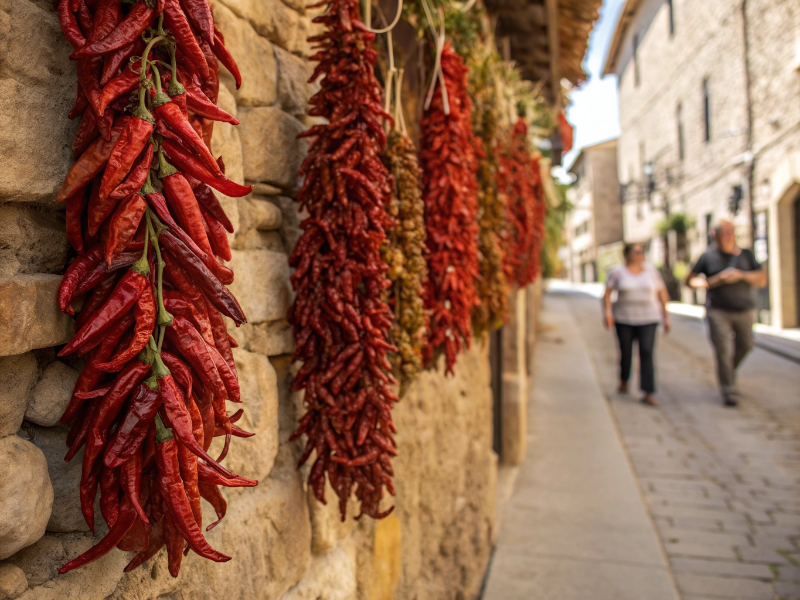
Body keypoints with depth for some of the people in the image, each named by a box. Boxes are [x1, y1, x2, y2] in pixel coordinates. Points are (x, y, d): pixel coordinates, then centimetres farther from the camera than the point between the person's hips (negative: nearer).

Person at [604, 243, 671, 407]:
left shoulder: (651, 271, 4)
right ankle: (624, 380, 38)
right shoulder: (617, 272, -1)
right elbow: (607, 293, -3)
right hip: (624, 319, 0)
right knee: (626, 353, 7)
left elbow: (662, 293, 9)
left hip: (648, 319, 1)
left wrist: (666, 316, 8)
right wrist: (608, 312, -17)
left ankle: (648, 393, -10)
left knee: (646, 353, -12)